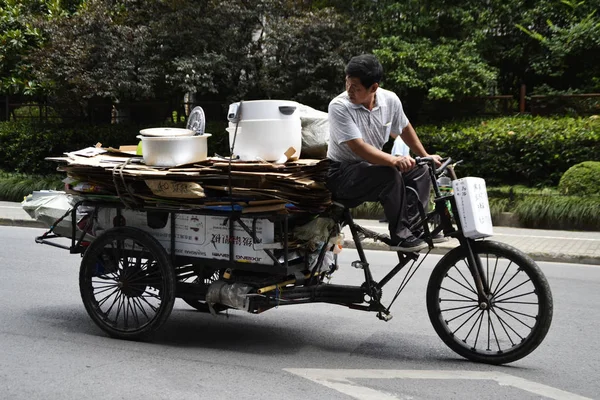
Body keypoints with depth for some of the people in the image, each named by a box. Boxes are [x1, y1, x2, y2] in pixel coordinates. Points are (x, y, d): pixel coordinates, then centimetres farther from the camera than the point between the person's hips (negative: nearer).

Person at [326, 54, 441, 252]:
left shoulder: (390, 100, -6)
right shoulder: (339, 106, -23)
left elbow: (405, 129, 14)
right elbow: (359, 148, -31)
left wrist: (426, 157, 20)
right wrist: (394, 160, -45)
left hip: (373, 167, 7)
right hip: (342, 174, -7)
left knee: (421, 171, -2)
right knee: (390, 174, -30)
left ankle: (414, 227, -1)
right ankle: (400, 236, -18)